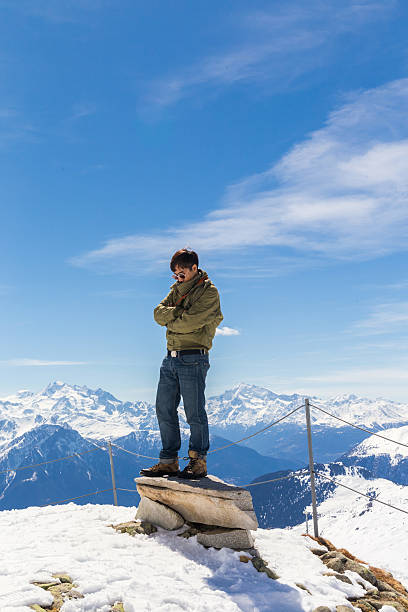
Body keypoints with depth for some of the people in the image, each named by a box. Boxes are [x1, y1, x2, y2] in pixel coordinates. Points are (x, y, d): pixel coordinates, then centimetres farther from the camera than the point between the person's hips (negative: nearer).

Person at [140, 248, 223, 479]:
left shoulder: (208, 292, -5)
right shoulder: (177, 289, 18)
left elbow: (190, 322, -17)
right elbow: (159, 313, 5)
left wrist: (171, 321, 0)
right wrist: (179, 311, -12)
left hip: (193, 359, -7)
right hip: (171, 358, 7)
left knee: (194, 413, -2)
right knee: (164, 410, 8)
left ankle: (199, 462, 11)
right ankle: (169, 462, 17)